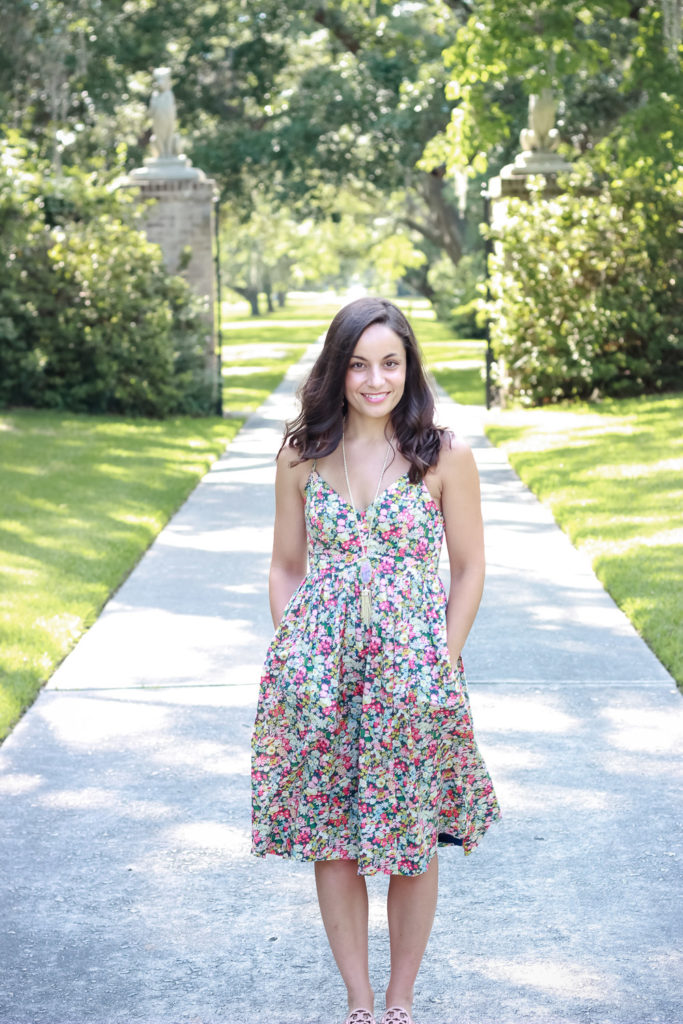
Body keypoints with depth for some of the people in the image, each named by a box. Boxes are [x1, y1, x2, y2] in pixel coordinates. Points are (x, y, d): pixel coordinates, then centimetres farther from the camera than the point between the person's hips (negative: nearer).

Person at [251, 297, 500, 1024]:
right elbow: (286, 566, 9)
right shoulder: (302, 456, 2)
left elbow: (469, 568, 2)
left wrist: (442, 664, -4)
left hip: (412, 672, -2)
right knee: (331, 840, 7)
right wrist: (292, 659, 2)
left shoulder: (444, 458, -4)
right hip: (318, 675, 2)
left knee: (414, 841, 7)